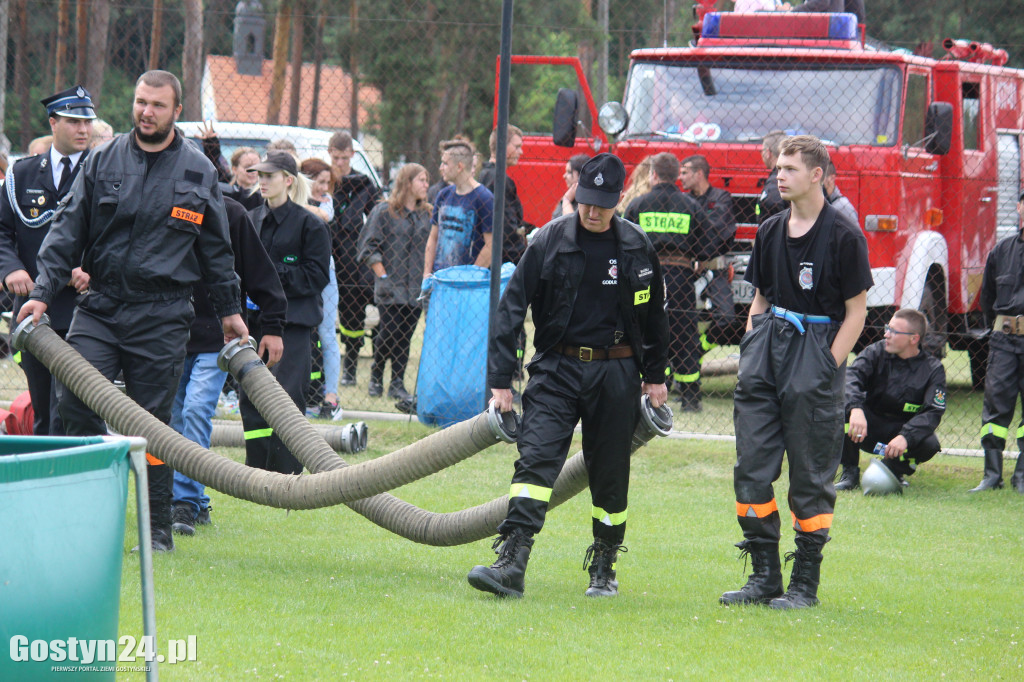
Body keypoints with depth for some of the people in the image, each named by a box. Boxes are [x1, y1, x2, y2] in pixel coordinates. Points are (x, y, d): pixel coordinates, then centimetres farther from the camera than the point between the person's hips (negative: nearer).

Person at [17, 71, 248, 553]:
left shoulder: (199, 171, 5)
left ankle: (158, 528, 9)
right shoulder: (103, 161, 6)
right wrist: (43, 291, -4)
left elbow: (216, 248, 14)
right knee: (75, 401, -13)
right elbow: (68, 229, 5)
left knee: (152, 421, 0)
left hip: (162, 318, -1)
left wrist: (229, 310, 18)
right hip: (99, 308, 1)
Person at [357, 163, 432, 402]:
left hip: (416, 288, 4)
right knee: (389, 333, -7)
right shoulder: (383, 212, -2)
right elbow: (369, 247, -3)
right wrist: (382, 275, -9)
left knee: (405, 336, 3)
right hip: (390, 288, -4)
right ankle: (376, 375, 16)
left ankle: (398, 384, 7)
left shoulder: (426, 215, 11)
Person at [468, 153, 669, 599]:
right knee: (535, 458, -16)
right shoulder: (550, 241, -3)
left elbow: (654, 315, 17)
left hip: (615, 374, 2)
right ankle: (511, 563, -24)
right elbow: (512, 308, -3)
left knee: (609, 474, 7)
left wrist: (655, 376, 19)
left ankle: (603, 570, 23)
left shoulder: (636, 248, 3)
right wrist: (500, 380, -7)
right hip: (557, 369, -1)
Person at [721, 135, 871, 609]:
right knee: (751, 467, 3)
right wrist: (749, 355, 8)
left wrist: (827, 369, -11)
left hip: (816, 348, -6)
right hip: (768, 346, 6)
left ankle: (806, 584, 6)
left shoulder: (843, 236, -6)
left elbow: (856, 311, -5)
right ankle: (764, 577, 11)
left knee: (811, 476, -1)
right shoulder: (771, 233, 11)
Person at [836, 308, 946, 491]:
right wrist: (856, 408, -44)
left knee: (930, 445, -33)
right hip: (868, 430, 1)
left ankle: (894, 468, 2)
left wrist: (905, 437, -37)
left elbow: (933, 413, -19)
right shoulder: (877, 352, -5)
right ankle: (850, 472, -15)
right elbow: (852, 375, -23)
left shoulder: (932, 368, -8)